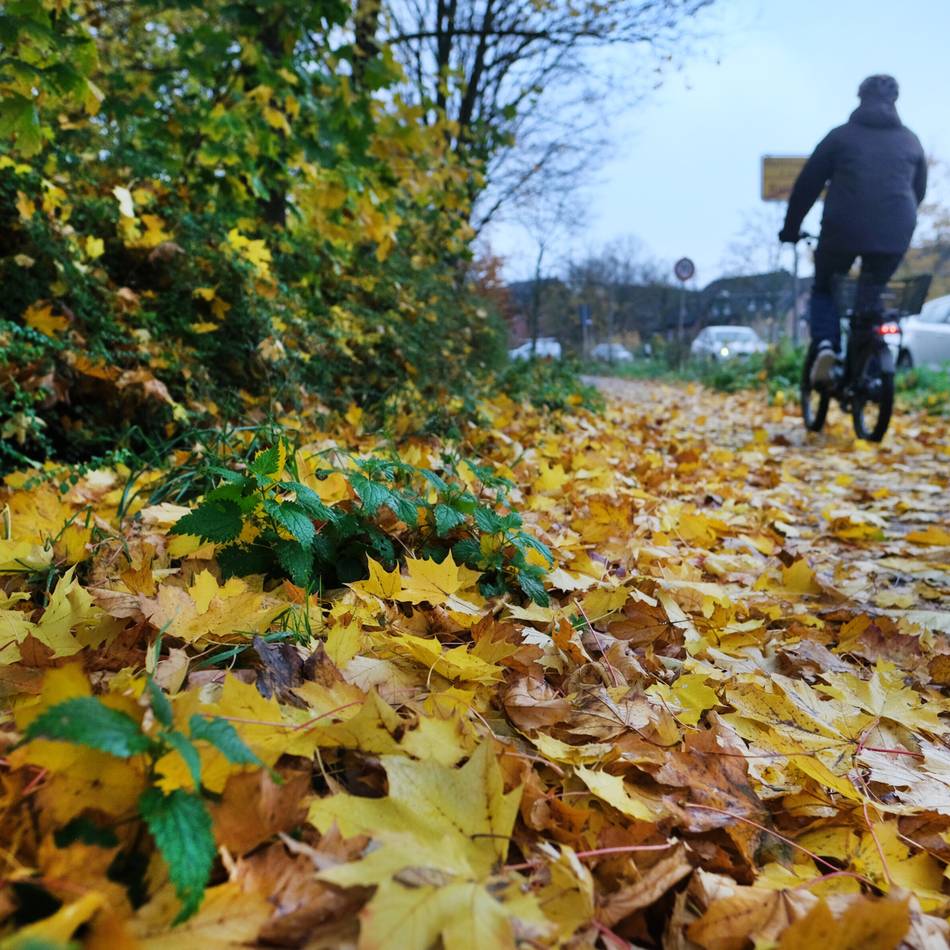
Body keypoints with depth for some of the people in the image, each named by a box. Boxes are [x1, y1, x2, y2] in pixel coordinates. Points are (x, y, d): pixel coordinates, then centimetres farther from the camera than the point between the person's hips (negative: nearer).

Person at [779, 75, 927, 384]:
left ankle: (825, 347, -9)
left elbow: (807, 185, 7)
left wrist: (791, 228, 17)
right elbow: (918, 191, 25)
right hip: (895, 236, 3)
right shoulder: (910, 141, 17)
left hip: (843, 231, -2)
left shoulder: (841, 135, 8)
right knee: (871, 295, 23)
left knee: (824, 290, 18)